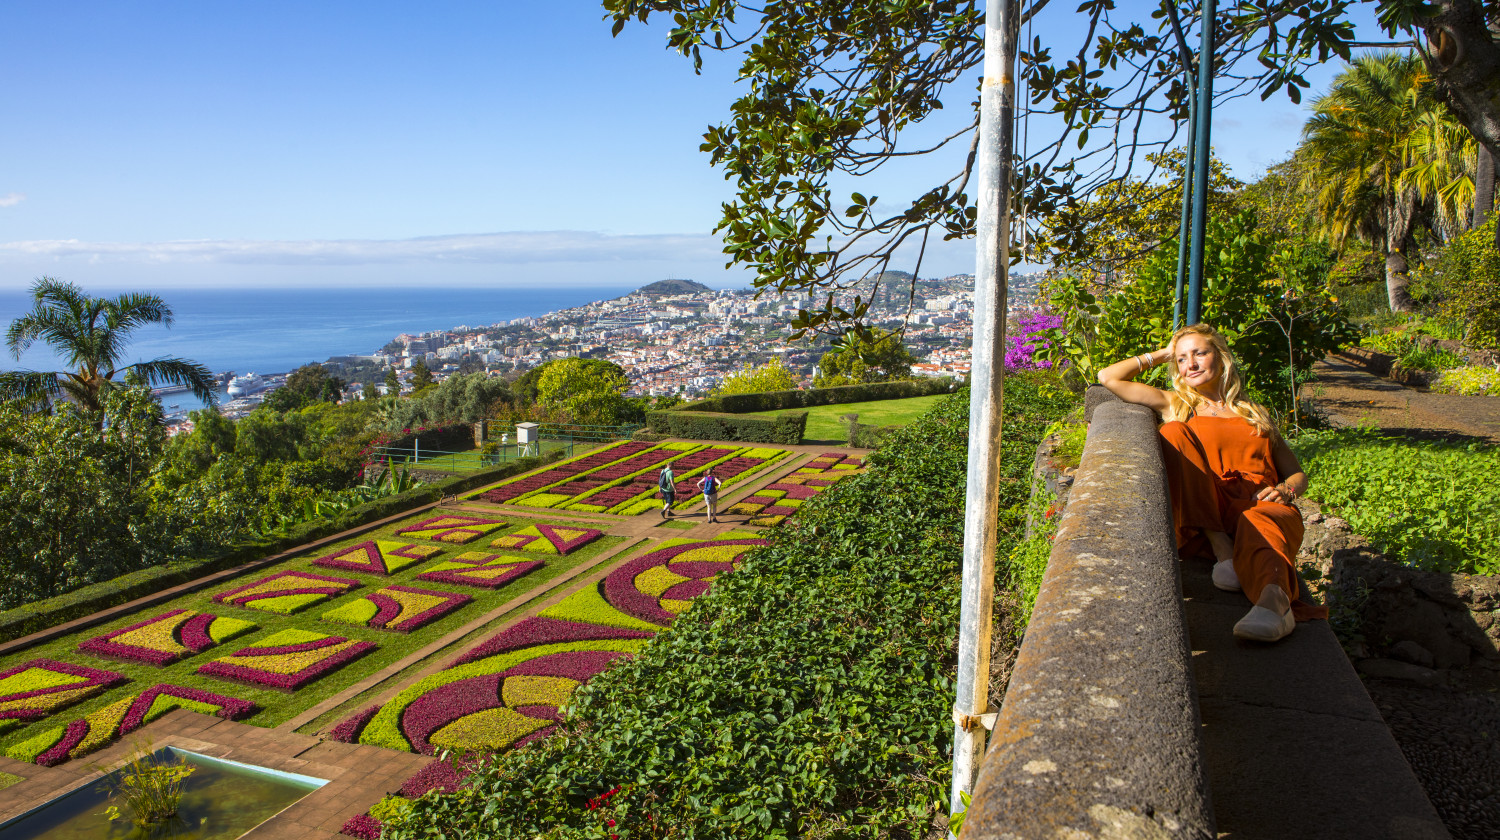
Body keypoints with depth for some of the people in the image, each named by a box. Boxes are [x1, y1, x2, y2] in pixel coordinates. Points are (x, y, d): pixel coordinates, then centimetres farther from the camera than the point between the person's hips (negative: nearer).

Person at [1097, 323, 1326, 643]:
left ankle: (1274, 598, -69)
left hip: (1260, 505, 1)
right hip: (1201, 519, 0)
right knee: (1174, 432, -24)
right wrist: (1162, 353, 29)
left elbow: (1297, 473, 27)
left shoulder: (1257, 413, 30)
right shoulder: (1174, 405, 27)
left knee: (1259, 523, -37)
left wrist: (1285, 490, 2)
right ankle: (1220, 546, -33)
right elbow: (1108, 378, 19)